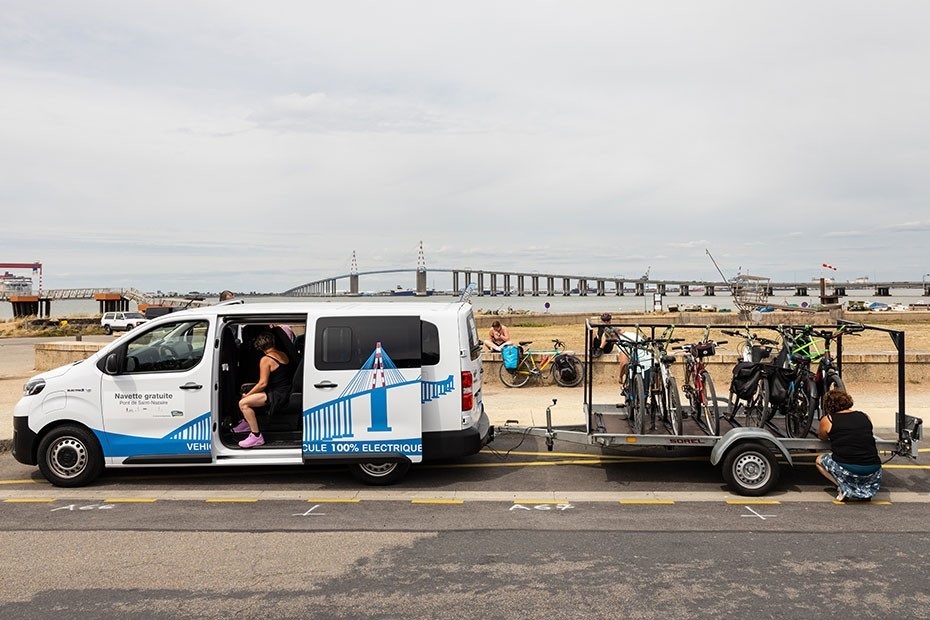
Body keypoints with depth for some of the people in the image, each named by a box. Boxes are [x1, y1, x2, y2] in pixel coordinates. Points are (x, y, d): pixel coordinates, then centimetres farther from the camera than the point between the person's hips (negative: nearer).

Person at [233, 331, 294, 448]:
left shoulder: (266, 360, -16)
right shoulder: (283, 354, 9)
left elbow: (263, 383, -18)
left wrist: (247, 395, -5)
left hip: (278, 395, -10)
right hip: (286, 390, 10)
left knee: (243, 403, -18)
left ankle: (256, 436, -19)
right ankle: (247, 422, 32)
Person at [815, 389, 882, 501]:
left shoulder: (827, 420, 4)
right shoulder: (864, 416, 14)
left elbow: (822, 437, 25)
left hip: (847, 469, -4)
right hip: (873, 470, 4)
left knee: (820, 460, 25)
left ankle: (844, 487, 4)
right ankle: (866, 490, 14)